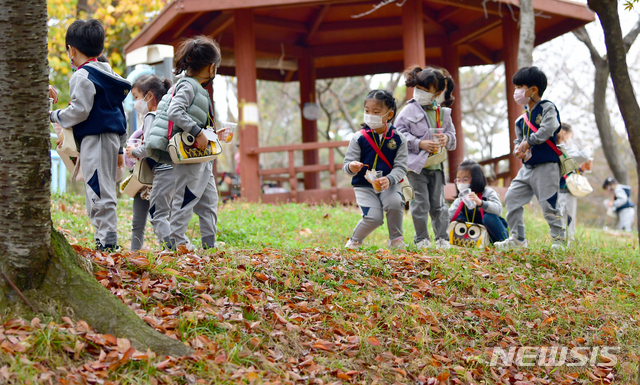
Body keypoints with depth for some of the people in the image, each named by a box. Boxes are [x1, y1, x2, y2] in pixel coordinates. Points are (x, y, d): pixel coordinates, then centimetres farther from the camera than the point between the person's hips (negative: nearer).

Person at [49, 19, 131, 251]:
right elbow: (120, 113, 23)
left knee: (98, 189, -10)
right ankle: (106, 239, 13)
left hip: (95, 139, -10)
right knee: (104, 190, 12)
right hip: (112, 137, 10)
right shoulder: (109, 75, 20)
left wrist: (54, 116, 1)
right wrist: (119, 148, 27)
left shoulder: (82, 77, -9)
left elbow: (79, 110, -16)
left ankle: (107, 240, -12)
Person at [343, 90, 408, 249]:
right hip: (364, 185, -1)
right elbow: (346, 165, -5)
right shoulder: (359, 138, -4)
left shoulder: (398, 139, -3)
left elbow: (400, 167, -7)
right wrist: (351, 167, -31)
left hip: (389, 184, 1)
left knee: (396, 203, -30)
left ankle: (396, 240, -5)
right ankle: (355, 241, 12)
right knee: (373, 218, -21)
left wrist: (389, 179, -27)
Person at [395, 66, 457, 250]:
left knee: (438, 204, 8)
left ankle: (442, 239, 17)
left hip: (436, 165, 3)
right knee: (420, 204, -3)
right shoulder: (409, 111, -4)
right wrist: (419, 143, -16)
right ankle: (422, 239, 9)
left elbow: (452, 134, 16)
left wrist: (447, 138, -8)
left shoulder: (443, 113, 7)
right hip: (416, 164, -3)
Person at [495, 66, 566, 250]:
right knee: (512, 198, 5)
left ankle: (559, 240, 5)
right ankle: (517, 239, 13)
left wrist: (528, 142, -18)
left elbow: (549, 128, -23)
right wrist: (518, 149, -1)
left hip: (546, 166, -8)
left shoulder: (547, 108, -6)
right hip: (528, 167, 8)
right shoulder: (523, 117, 15)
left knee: (549, 204, -8)